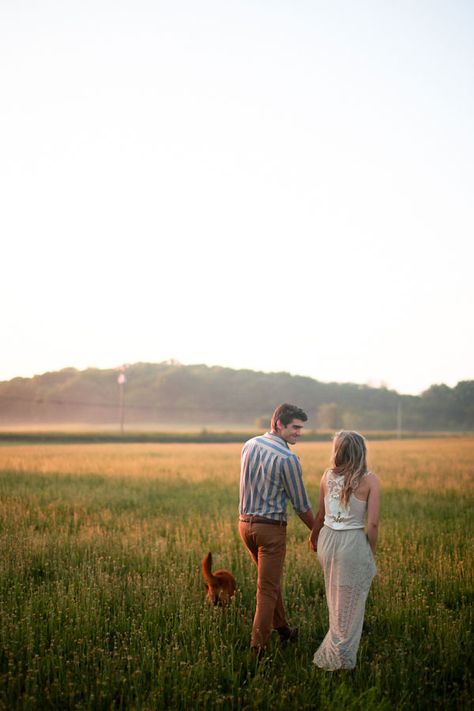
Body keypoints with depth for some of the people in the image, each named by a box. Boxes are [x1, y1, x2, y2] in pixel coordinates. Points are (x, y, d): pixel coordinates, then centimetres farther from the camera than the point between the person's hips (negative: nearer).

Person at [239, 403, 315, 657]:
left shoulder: (249, 445, 4)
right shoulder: (287, 458, -17)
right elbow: (301, 504, -10)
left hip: (245, 523, 7)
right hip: (271, 528, -7)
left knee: (271, 579, 24)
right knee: (268, 588, 2)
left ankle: (282, 628, 37)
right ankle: (258, 646, 6)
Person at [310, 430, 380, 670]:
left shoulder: (328, 475, 0)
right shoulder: (370, 480, -10)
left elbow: (320, 515, 8)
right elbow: (373, 523, -12)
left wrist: (313, 537, 27)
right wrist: (371, 553, 2)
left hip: (327, 540, 5)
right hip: (354, 543, -4)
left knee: (335, 601, 25)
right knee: (350, 604, 10)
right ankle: (341, 656, 16)